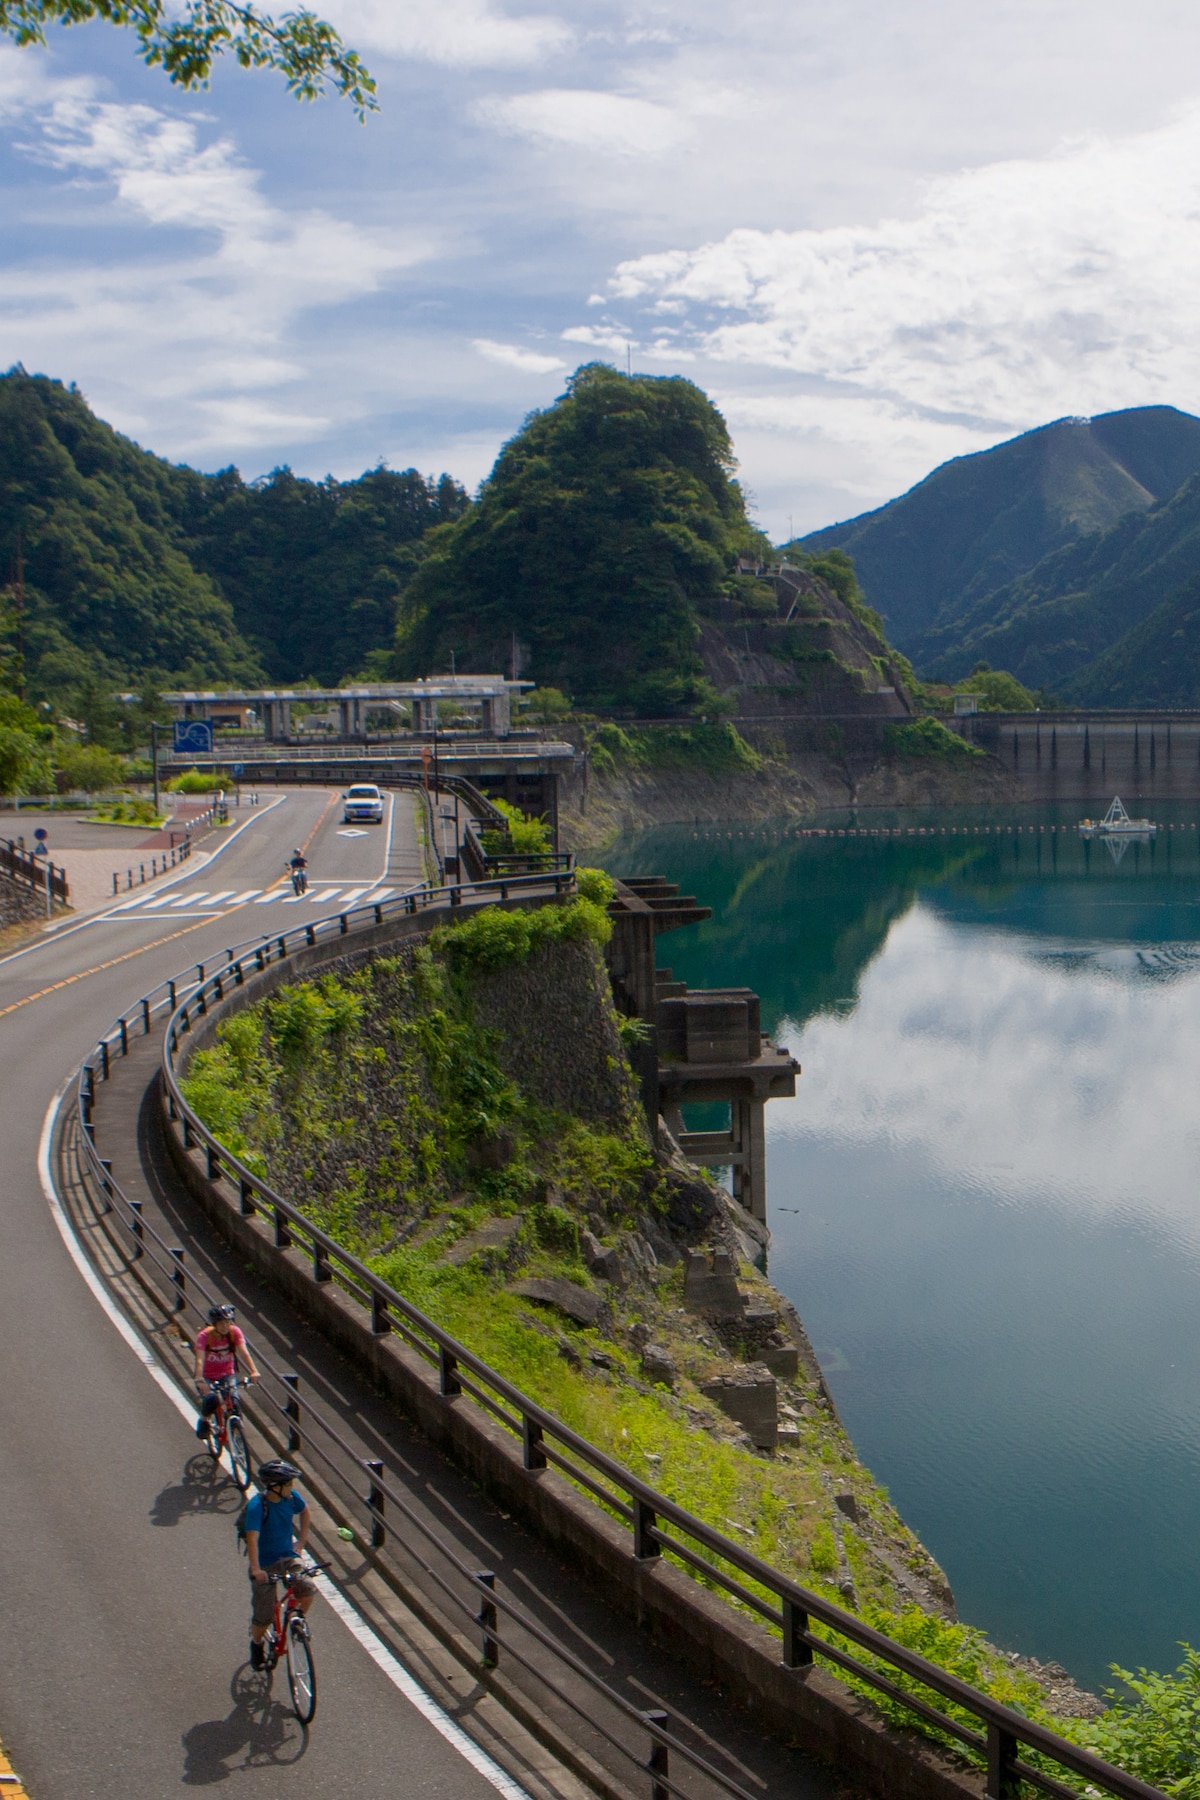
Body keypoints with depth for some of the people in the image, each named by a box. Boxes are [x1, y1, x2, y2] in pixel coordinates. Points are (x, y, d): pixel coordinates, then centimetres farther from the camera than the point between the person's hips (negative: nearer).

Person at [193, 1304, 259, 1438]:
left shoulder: (235, 1332, -14)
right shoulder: (204, 1336, -21)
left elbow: (243, 1351, -27)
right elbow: (200, 1359, -32)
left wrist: (253, 1371, -42)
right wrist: (199, 1380, -48)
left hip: (227, 1375, 2)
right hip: (208, 1377, -2)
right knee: (211, 1399, -29)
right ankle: (204, 1420, 2)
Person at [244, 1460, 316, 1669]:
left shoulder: (291, 1497, -9)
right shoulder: (256, 1506, -25)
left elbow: (305, 1512, 13)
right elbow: (252, 1538, -35)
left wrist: (301, 1541, 9)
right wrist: (256, 1569, -45)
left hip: (288, 1557, 4)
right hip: (265, 1565, -4)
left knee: (308, 1589, -23)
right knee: (263, 1616, 0)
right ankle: (256, 1644, 34)